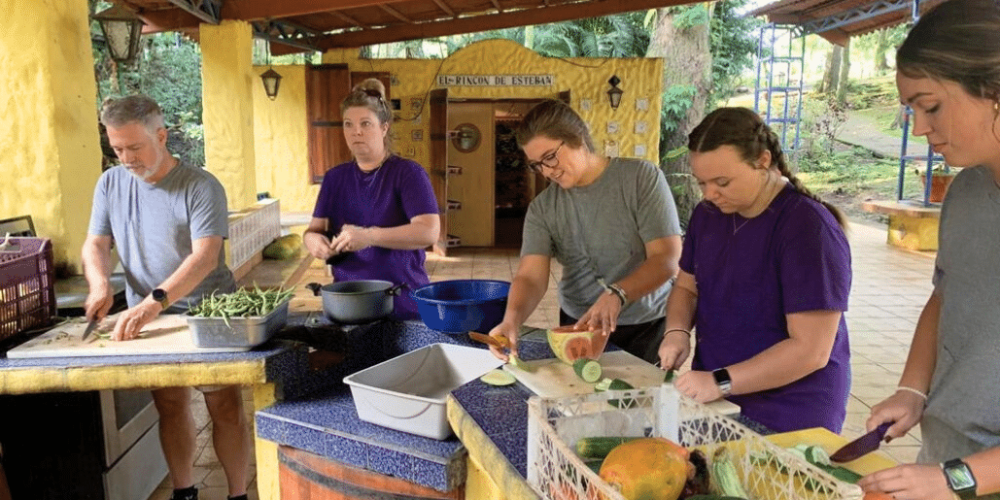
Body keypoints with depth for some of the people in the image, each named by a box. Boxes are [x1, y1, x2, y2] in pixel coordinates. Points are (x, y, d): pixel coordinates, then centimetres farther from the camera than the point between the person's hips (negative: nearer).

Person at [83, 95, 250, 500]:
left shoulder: (201, 187, -14)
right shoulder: (110, 184, 3)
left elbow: (204, 257, -24)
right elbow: (95, 244, 9)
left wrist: (155, 302, -35)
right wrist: (99, 284, -12)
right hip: (145, 319, 5)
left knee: (225, 406, -1)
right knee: (170, 406, 12)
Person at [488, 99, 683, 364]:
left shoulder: (642, 178, -12)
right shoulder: (542, 208, -3)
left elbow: (667, 258, -18)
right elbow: (531, 277, -12)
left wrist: (617, 294, -34)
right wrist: (511, 320, -33)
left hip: (647, 327, -2)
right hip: (577, 327, 3)